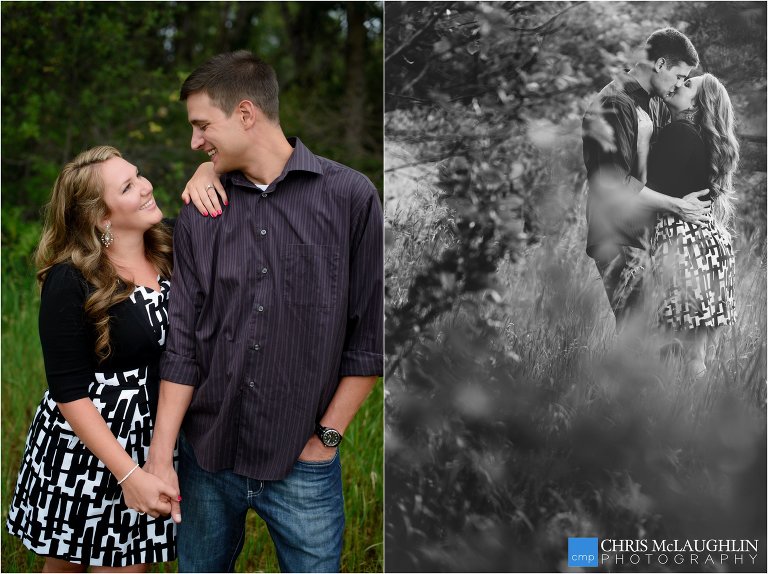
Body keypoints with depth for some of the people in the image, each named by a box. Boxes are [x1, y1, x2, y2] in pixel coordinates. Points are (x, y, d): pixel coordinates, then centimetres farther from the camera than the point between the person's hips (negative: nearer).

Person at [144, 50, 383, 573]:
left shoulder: (350, 196, -6)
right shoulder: (199, 215, 4)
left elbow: (370, 335, -4)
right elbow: (183, 343, 2)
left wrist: (328, 435, -4)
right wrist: (161, 455, -5)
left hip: (302, 466, -3)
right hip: (208, 456, 3)